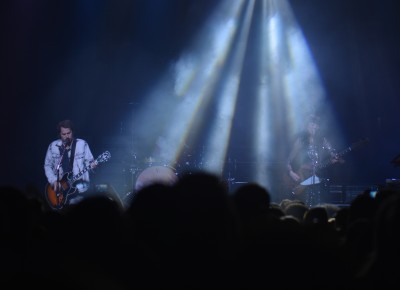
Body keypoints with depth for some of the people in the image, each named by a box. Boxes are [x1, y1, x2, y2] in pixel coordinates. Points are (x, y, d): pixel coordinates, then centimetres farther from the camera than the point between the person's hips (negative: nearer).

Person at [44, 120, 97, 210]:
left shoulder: (82, 144, 1)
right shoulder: (53, 146, 5)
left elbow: (89, 161, 2)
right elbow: (47, 165, 8)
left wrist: (91, 165, -22)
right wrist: (53, 181, -6)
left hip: (79, 183, -1)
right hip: (58, 186, 1)